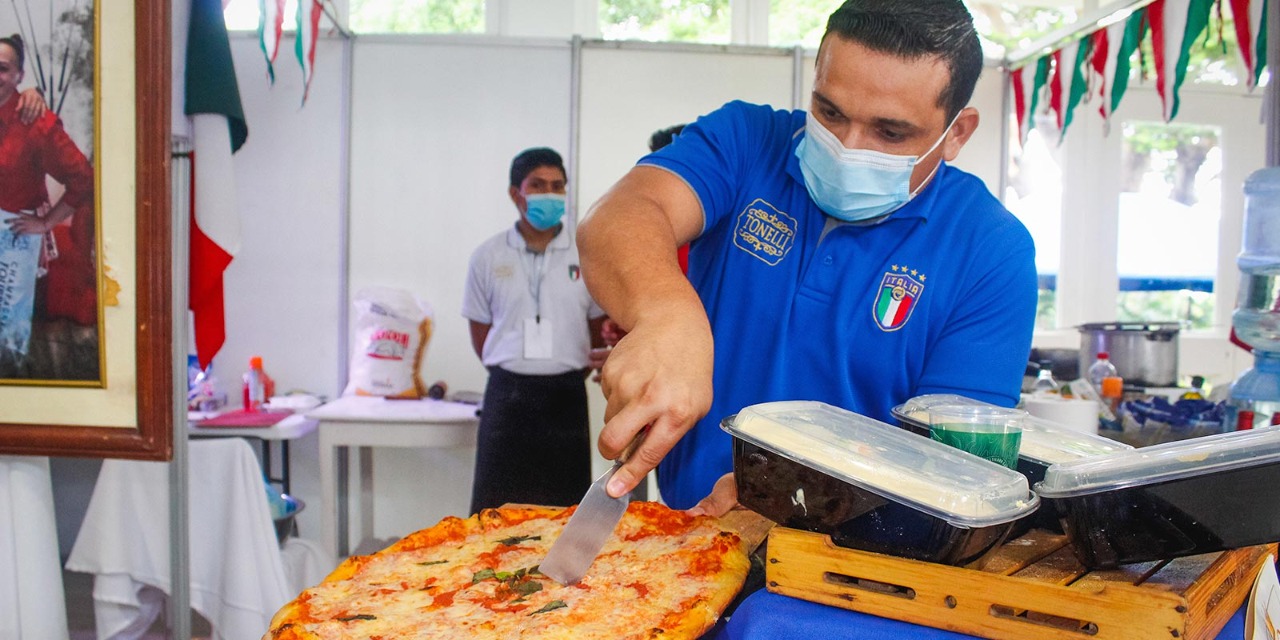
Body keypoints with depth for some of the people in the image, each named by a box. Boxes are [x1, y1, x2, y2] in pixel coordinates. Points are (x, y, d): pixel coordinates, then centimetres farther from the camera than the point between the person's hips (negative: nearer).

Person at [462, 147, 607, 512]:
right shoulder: (489, 257, 5)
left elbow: (598, 330, 10)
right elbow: (481, 331, 10)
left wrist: (563, 379, 7)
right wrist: (515, 378, 7)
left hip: (566, 397, 0)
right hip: (507, 396, 0)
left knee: (566, 507, 5)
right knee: (497, 507, 1)